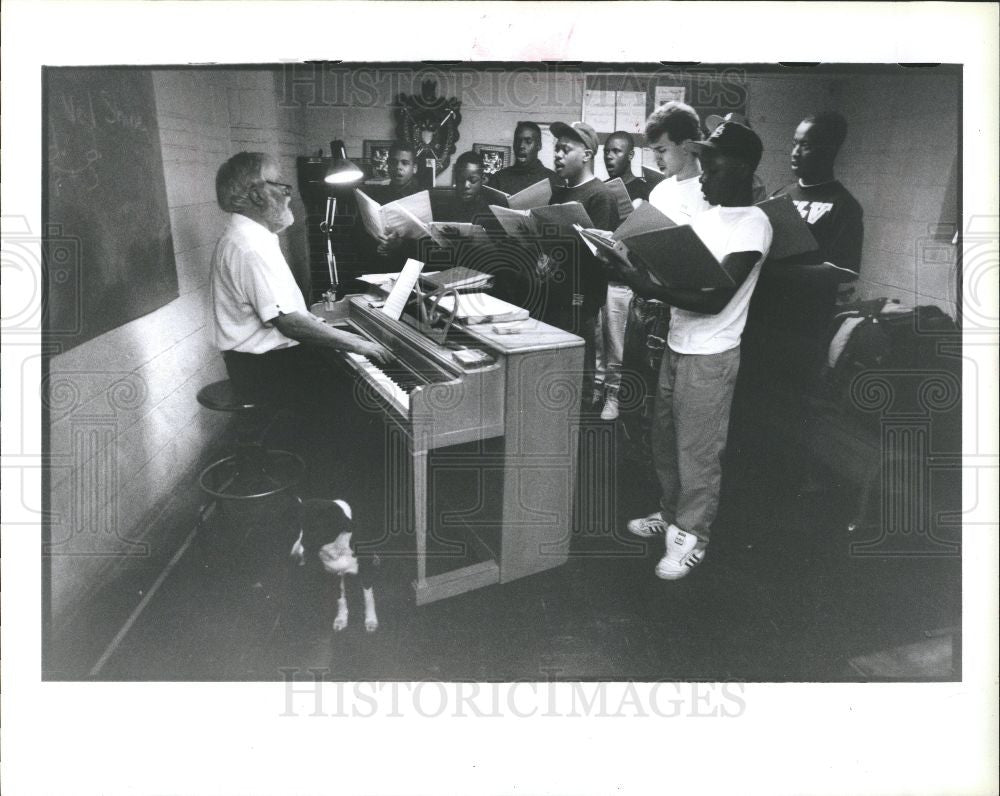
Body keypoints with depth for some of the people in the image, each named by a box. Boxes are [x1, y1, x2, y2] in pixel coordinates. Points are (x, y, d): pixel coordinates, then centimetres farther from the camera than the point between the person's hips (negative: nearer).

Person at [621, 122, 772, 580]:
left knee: (698, 451, 3)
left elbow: (715, 299, -22)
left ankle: (691, 537, 18)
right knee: (665, 440, 18)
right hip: (676, 346, 8)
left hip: (711, 356, -8)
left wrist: (649, 286, -27)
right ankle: (671, 514, 35)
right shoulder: (706, 213, 9)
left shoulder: (752, 224, -16)